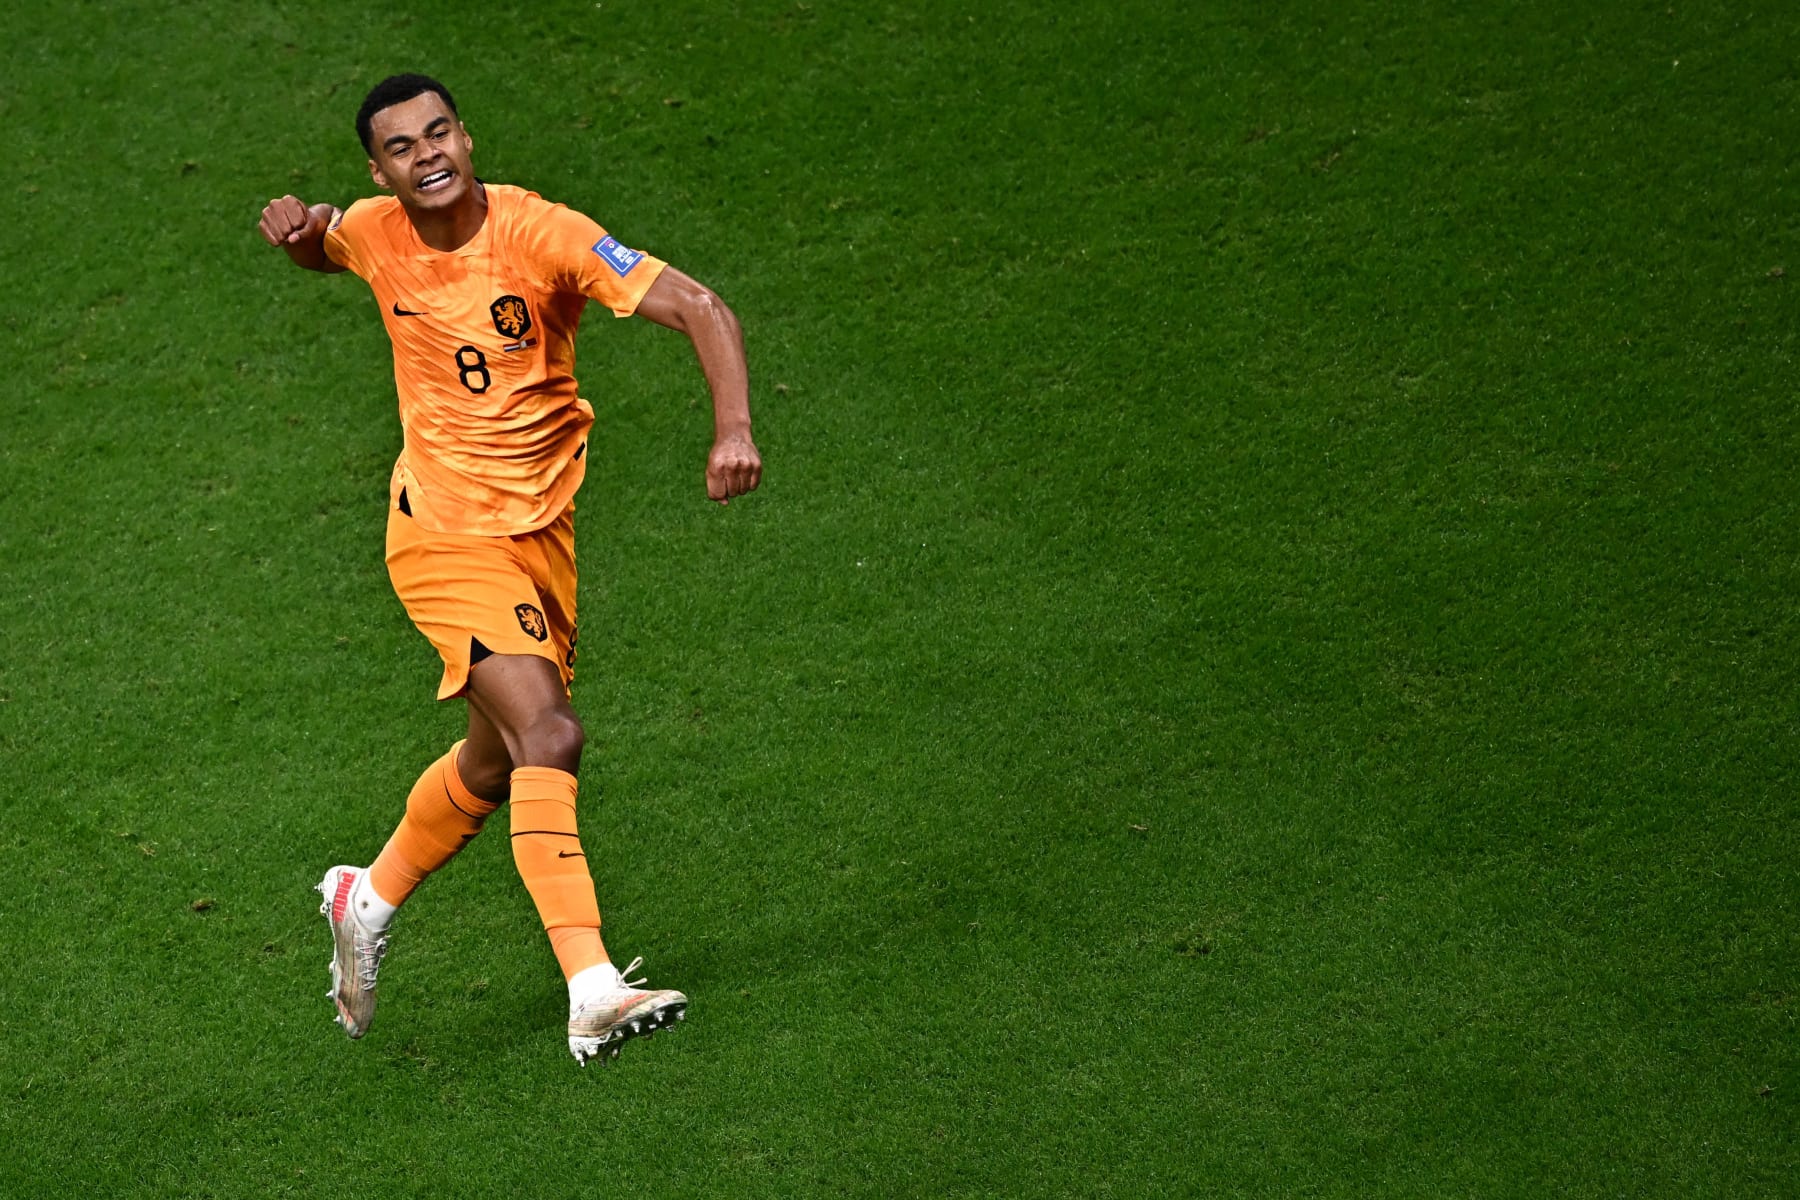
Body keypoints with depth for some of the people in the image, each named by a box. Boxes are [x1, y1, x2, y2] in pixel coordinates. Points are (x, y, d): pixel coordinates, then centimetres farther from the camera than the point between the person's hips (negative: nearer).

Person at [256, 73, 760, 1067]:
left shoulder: (543, 233, -13)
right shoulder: (374, 233, -5)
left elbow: (700, 309, -17)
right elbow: (323, 248, 22)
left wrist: (734, 429, -33)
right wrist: (298, 231, -3)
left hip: (541, 528, 2)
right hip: (444, 530, -2)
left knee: (498, 761, 17)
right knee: (550, 735, -22)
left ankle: (368, 900, 44)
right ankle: (592, 989, -26)